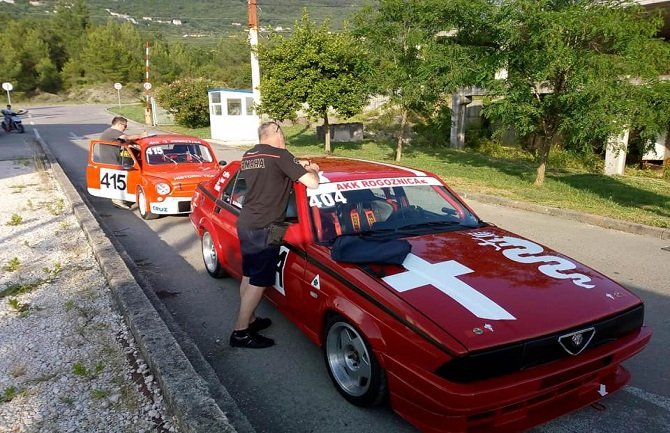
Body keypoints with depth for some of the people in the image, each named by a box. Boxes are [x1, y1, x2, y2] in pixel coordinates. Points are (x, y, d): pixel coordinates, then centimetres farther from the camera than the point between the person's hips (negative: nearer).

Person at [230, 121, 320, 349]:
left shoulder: (247, 156, 11)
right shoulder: (280, 155, -13)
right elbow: (312, 183, -17)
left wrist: (296, 165, 22)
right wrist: (312, 169, 4)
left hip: (245, 224, 9)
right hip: (263, 229, -9)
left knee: (248, 276, 19)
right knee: (259, 282, -1)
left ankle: (249, 320, 31)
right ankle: (240, 332, 4)